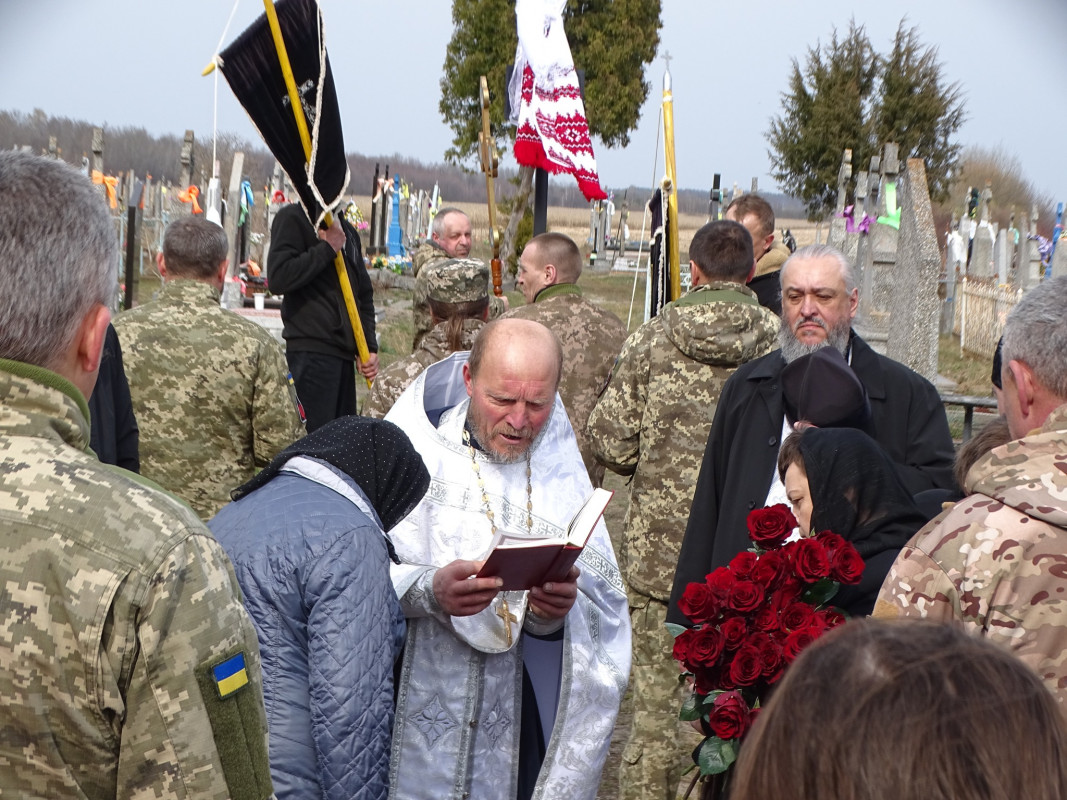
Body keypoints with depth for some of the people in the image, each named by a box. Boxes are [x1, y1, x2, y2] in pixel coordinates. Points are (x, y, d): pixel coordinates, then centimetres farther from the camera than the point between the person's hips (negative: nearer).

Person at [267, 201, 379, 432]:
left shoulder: (348, 231, 22)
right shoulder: (294, 218, -2)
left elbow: (364, 295, 26)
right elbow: (278, 278, -16)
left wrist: (369, 348, 16)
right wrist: (327, 248, -13)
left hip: (343, 352, 8)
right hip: (310, 350, -8)